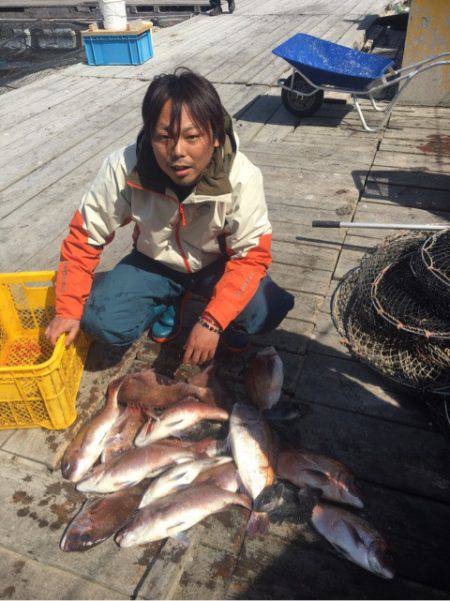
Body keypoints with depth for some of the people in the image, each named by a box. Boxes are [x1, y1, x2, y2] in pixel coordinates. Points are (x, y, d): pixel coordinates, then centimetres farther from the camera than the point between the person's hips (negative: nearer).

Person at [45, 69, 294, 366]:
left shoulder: (242, 177, -29)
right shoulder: (124, 168, -25)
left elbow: (252, 254, -24)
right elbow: (85, 236, -13)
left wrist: (212, 322, -33)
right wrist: (69, 309, -14)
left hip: (218, 263, -1)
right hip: (155, 261, 2)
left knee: (263, 313, -29)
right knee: (103, 322, -20)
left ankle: (230, 324, 10)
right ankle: (171, 302, 11)